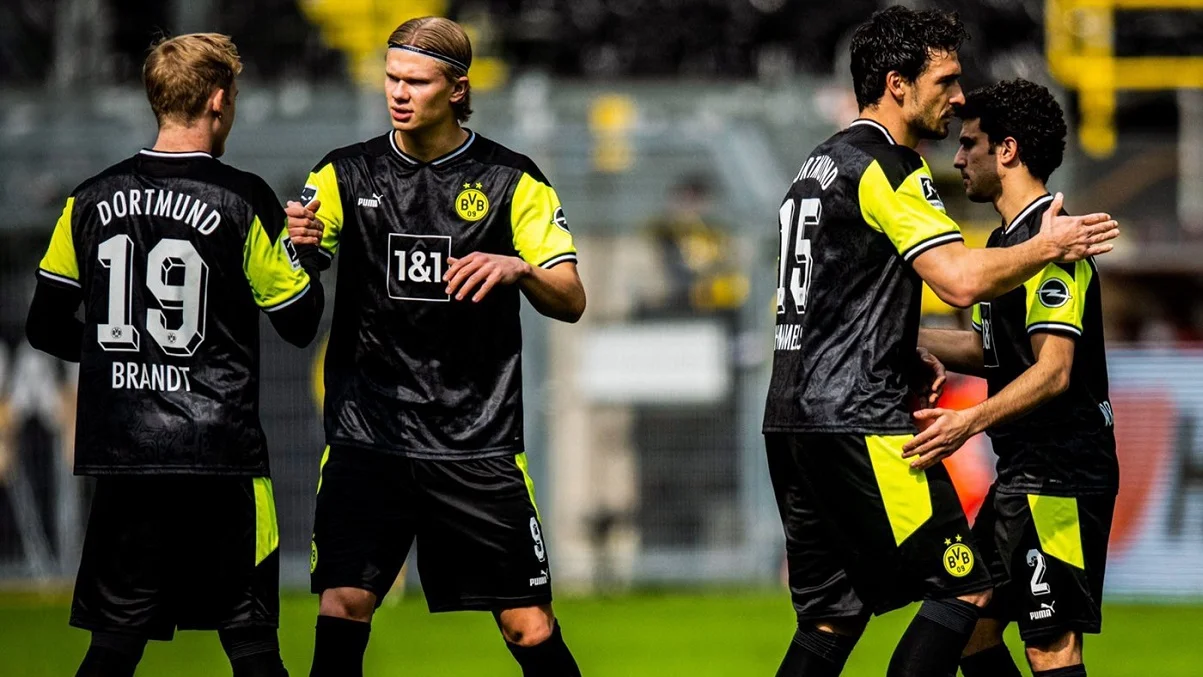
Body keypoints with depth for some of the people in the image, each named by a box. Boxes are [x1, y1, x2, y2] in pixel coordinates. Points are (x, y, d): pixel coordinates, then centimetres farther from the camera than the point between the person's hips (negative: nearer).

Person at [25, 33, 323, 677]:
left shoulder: (91, 200, 5)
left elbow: (45, 326, 11)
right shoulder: (242, 200, -7)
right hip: (219, 455, -4)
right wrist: (301, 243, 16)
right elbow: (300, 322, -1)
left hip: (121, 454, 4)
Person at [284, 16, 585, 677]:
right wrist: (295, 242, -27)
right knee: (341, 611, -10)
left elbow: (570, 301, -2)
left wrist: (518, 268, -24)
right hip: (366, 441, 1)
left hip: (477, 444, -1)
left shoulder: (512, 180, 2)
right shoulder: (347, 174, 5)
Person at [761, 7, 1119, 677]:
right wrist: (1048, 246, -6)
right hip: (861, 422, -10)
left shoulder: (822, 164, 21)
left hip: (792, 420, 10)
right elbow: (961, 278, -21)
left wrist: (907, 361, 19)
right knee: (965, 590, -5)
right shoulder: (889, 165, -10)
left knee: (831, 616, 12)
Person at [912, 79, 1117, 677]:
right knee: (972, 624, 13)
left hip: (1061, 477, -11)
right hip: (1023, 471, 11)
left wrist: (971, 421, -35)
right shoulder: (1008, 237, 16)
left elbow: (1054, 370, -24)